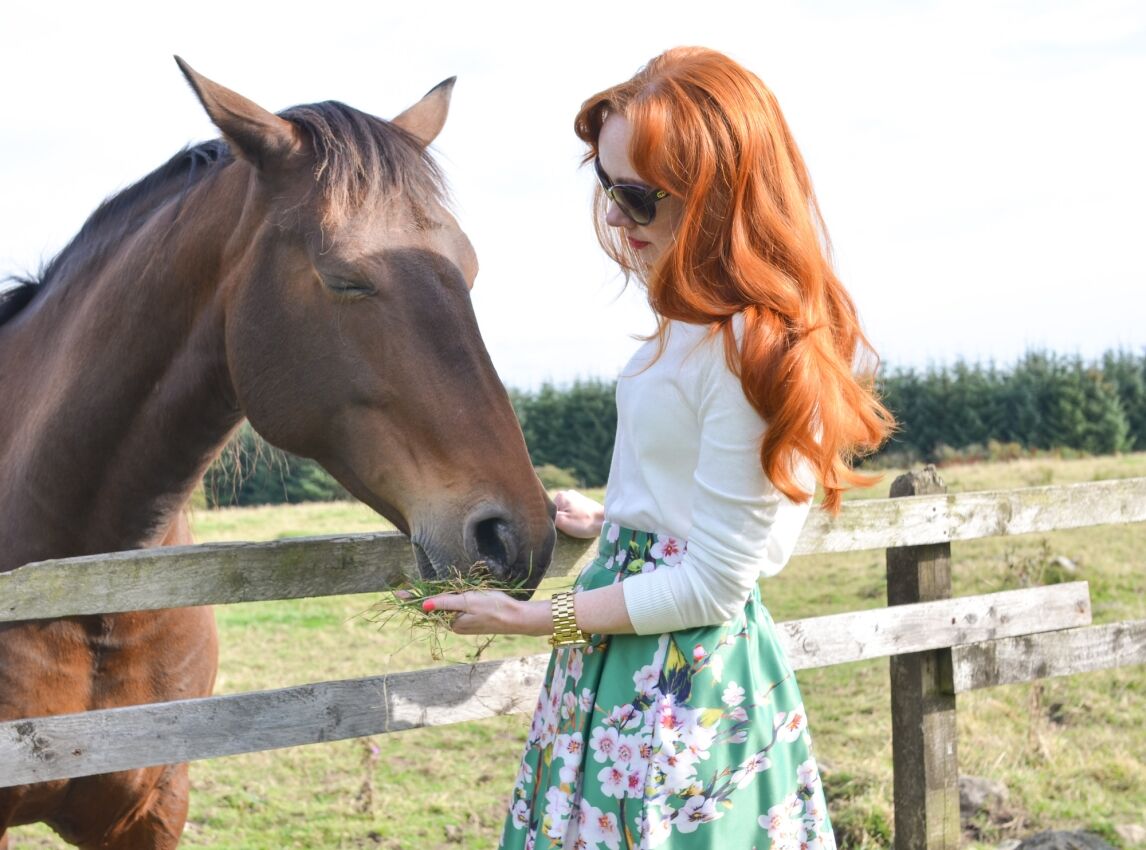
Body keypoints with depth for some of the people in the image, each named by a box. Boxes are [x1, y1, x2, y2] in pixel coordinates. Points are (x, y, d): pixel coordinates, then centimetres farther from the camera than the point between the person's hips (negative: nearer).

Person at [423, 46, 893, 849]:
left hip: (680, 679, -9)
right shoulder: (702, 316, 6)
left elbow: (709, 589, -21)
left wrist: (537, 617, -16)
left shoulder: (752, 354, -24)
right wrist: (614, 520, 27)